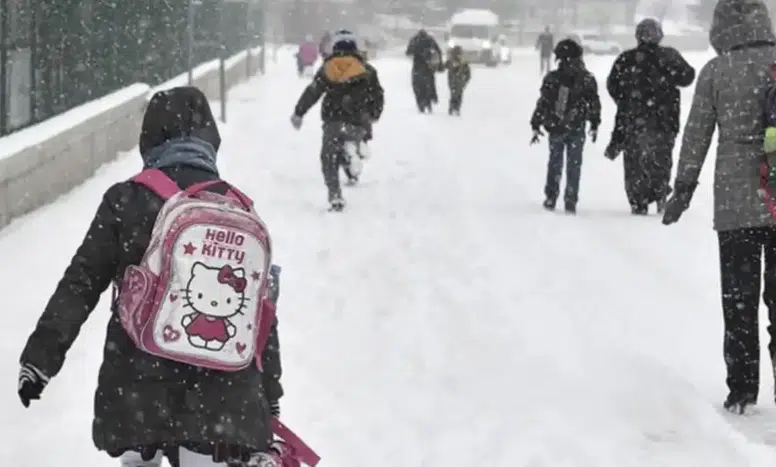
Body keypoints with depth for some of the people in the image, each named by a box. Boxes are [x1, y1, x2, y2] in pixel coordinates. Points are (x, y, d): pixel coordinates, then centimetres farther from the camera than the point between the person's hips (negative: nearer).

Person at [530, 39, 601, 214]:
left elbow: (542, 103, -5)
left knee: (555, 163, 16)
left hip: (555, 128, 0)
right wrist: (594, 125, 13)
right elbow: (594, 103, 0)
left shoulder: (551, 79, -8)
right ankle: (570, 201, 4)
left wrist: (536, 126, 2)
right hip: (577, 129, 0)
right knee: (574, 165, 7)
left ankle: (551, 198, 18)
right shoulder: (587, 79, -6)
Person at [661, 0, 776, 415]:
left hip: (735, 200, -1)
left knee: (738, 298, 9)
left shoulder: (715, 71, -5)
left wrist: (683, 189, 9)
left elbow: (697, 135, -1)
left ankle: (742, 389, 9)